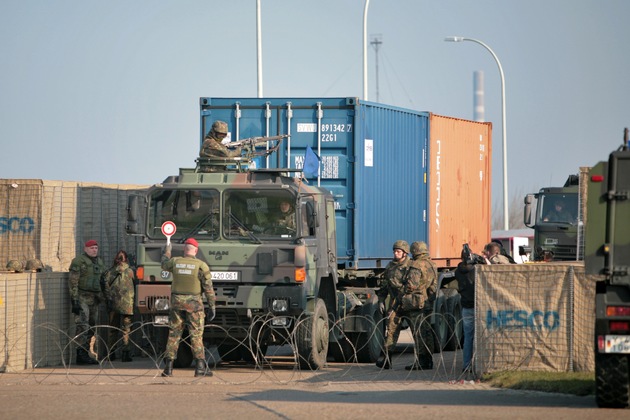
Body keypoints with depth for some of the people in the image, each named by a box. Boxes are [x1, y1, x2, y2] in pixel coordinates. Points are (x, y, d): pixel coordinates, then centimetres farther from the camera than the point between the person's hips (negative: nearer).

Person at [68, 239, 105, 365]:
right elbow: (73, 282, -12)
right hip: (82, 298, -8)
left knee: (91, 328, 8)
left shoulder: (99, 262, 15)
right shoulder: (78, 261, -8)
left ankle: (85, 354, 12)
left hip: (94, 299, 8)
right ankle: (81, 354, -18)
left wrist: (101, 297, 18)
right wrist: (74, 300, -18)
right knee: (83, 326, -15)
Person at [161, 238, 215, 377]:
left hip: (177, 302, 3)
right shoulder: (201, 265, -8)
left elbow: (164, 265, 25)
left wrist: (167, 251, 44)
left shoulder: (175, 262, 0)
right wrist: (212, 307, -1)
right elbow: (208, 288, -7)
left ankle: (168, 367, 6)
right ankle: (200, 367, -5)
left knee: (173, 334, 8)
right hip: (194, 303, -3)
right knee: (196, 335, -1)